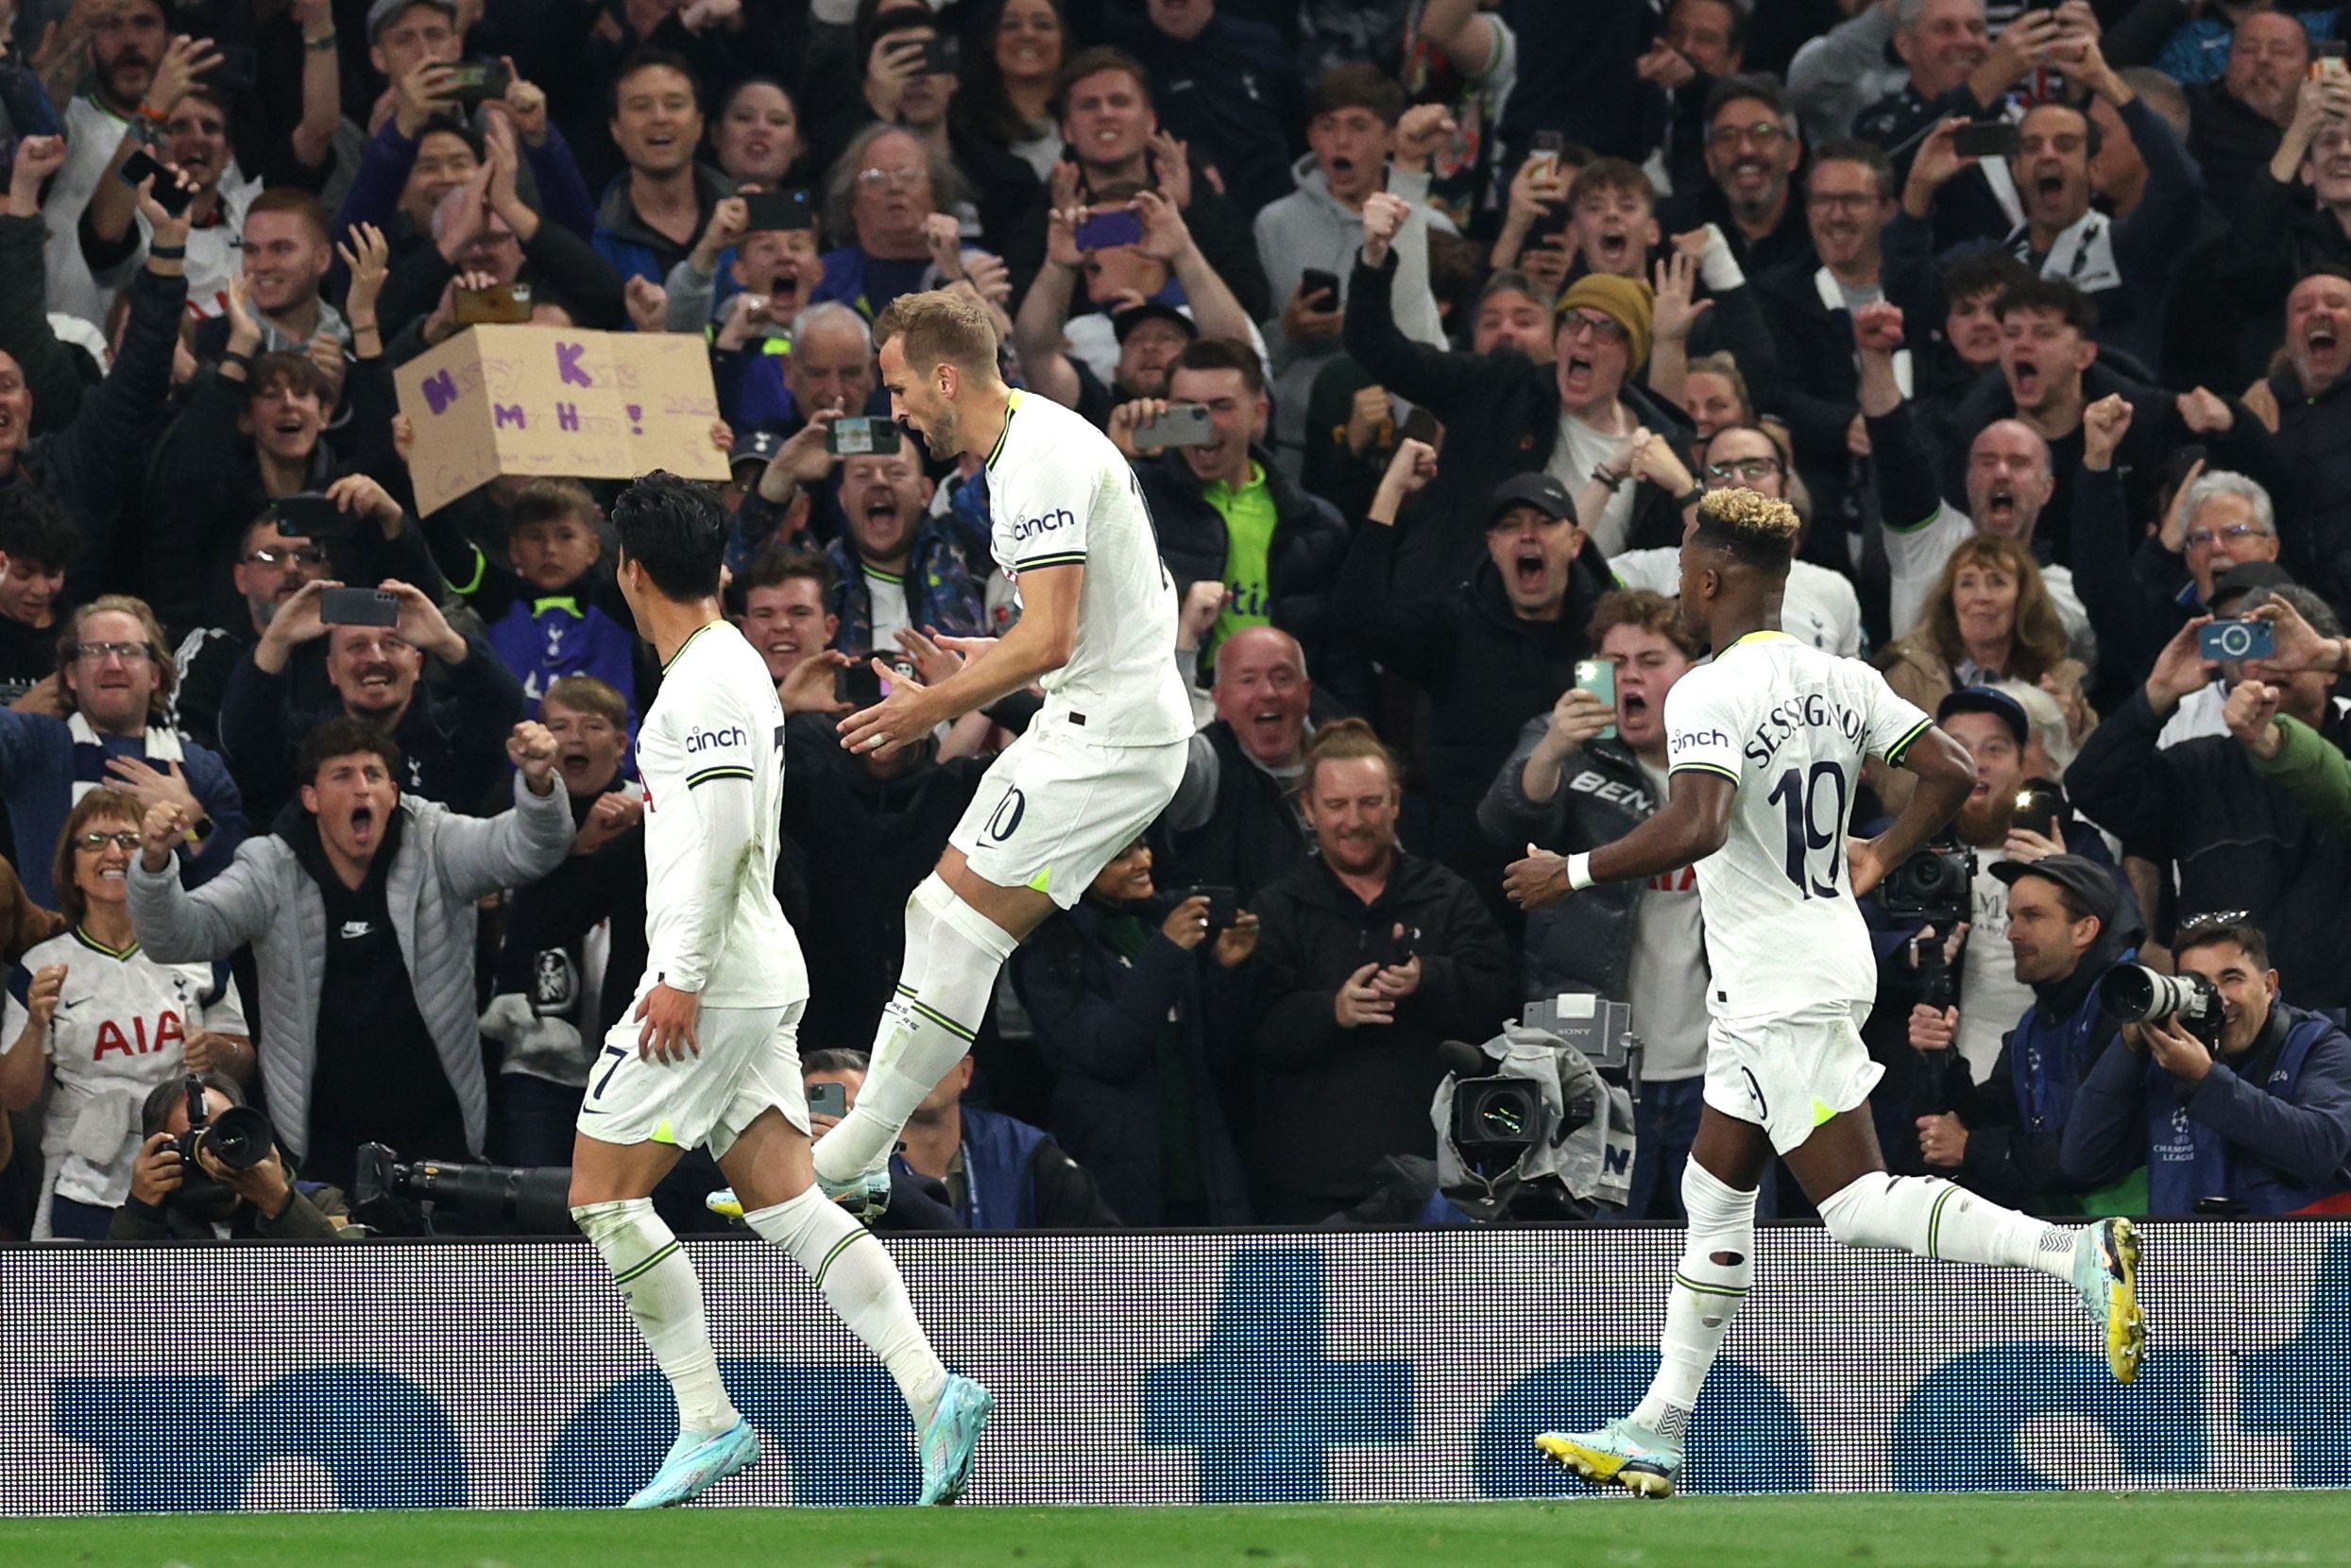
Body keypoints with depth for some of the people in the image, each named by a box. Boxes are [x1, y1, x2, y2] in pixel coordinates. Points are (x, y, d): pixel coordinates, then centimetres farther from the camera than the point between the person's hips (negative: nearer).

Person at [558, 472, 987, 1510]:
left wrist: (682, 975, -23)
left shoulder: (707, 678, -13)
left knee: (604, 1194, -4)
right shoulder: (733, 666, 18)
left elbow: (726, 827, -22)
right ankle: (931, 1392, -11)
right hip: (756, 983, 10)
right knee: (788, 1205, 3)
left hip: (711, 979, -10)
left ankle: (708, 1423, -5)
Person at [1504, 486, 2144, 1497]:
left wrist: (1574, 873, -18)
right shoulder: (1841, 681, 7)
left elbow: (1696, 827, -31)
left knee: (1856, 1205, -11)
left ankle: (2081, 1256, -24)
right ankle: (1657, 1432, 20)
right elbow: (1953, 774, 6)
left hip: (1781, 990, -10)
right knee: (1714, 1196, 15)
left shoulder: (1708, 693, -17)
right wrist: (1878, 859, 22)